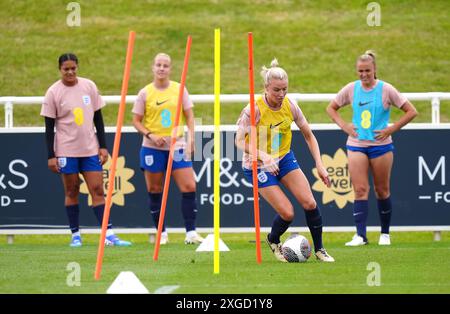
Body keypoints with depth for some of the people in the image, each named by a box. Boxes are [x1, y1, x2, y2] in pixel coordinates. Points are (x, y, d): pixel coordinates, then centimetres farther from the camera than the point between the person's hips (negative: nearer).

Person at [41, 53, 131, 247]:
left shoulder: (89, 86, 4)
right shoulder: (53, 92, -5)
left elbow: (98, 118, 9)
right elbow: (49, 127, -3)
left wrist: (103, 146, 4)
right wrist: (51, 156, -7)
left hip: (90, 148, 2)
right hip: (66, 150, -2)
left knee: (97, 190, -3)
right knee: (71, 191, 3)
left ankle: (109, 235, -7)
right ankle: (75, 235, 11)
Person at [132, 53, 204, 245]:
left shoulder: (179, 89, 4)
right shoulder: (145, 93, 1)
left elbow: (189, 115, 7)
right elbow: (136, 120, 3)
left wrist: (191, 137, -6)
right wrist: (150, 135, -12)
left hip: (177, 146, 1)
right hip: (152, 148, -1)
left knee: (189, 187, -9)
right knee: (154, 191, 3)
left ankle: (191, 232, -4)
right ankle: (161, 233, 14)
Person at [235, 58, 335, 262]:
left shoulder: (290, 106, -9)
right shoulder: (254, 110, -23)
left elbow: (308, 135, 2)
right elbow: (240, 141, -22)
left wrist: (319, 165, -6)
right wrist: (263, 155, -38)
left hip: (284, 159, 4)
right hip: (258, 166, -4)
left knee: (309, 203, -12)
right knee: (287, 213, -13)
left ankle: (319, 249, 6)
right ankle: (273, 241, 20)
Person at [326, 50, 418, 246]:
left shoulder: (386, 89, -6)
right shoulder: (351, 89, 3)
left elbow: (411, 112, -3)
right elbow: (331, 108, 17)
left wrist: (390, 130, -9)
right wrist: (343, 126, 1)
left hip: (381, 145, -2)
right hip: (356, 145, 2)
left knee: (382, 190, 7)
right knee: (360, 189, -10)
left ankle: (385, 234, 21)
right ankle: (360, 235, -15)